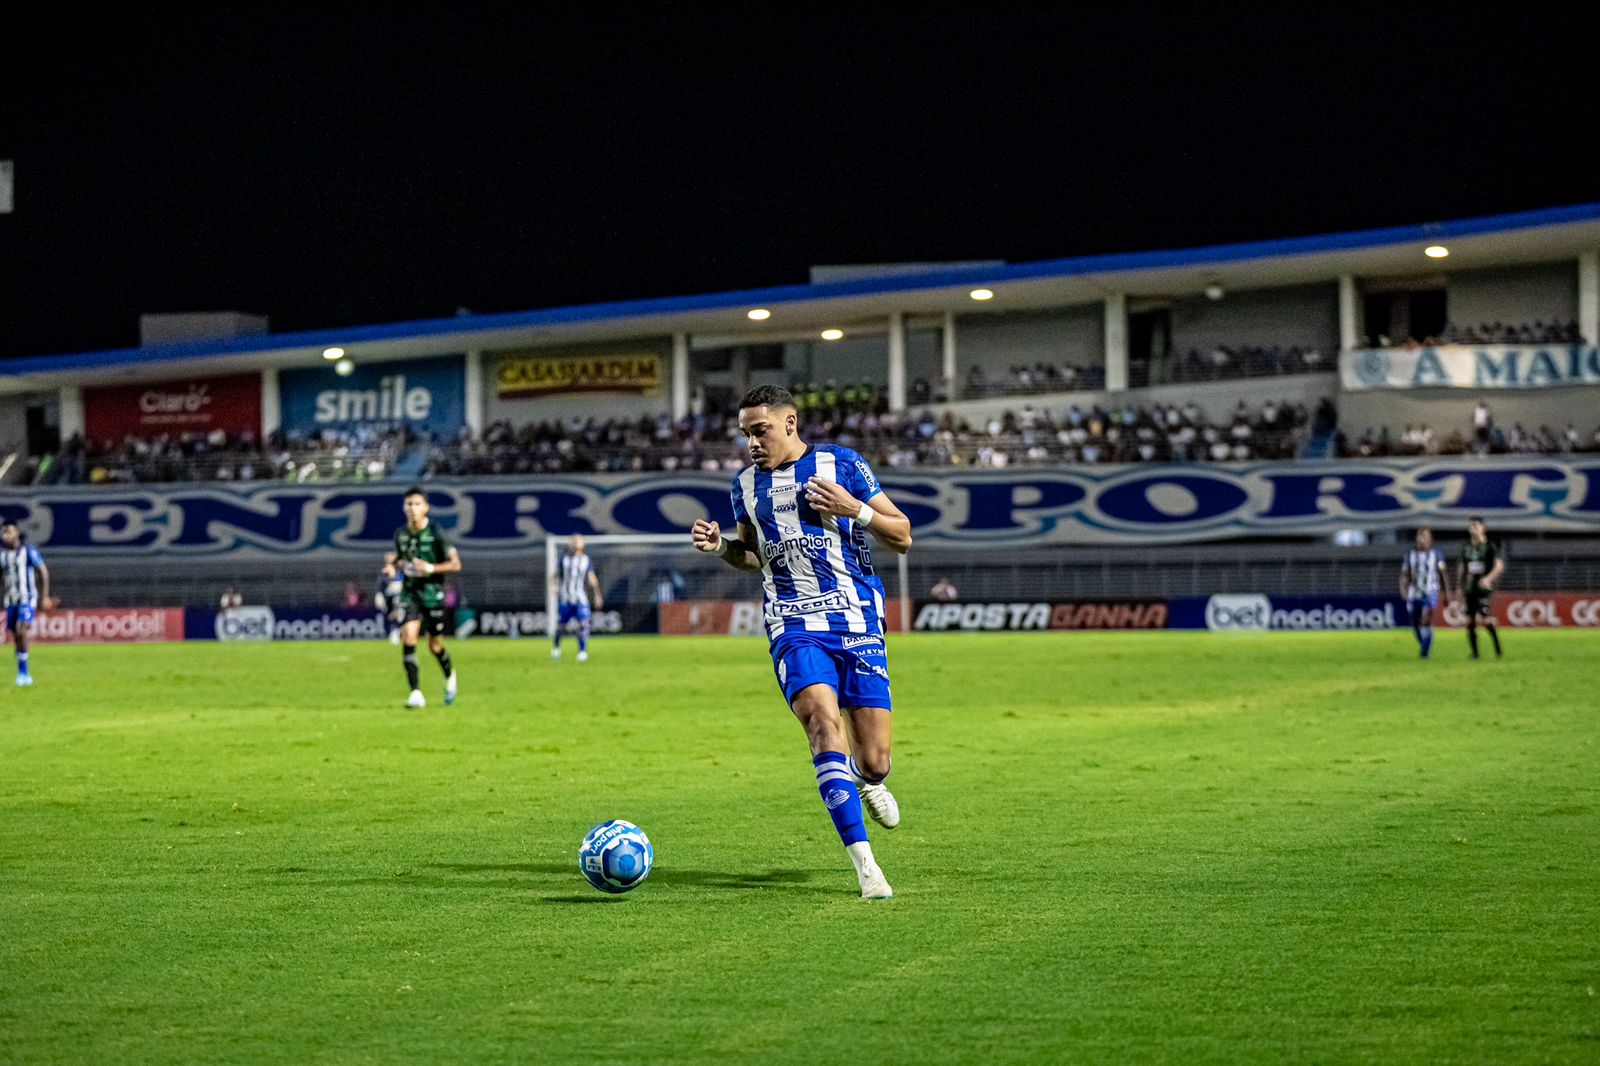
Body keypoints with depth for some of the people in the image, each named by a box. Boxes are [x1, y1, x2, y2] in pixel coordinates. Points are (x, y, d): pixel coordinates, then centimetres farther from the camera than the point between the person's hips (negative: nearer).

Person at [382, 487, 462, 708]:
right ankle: (415, 693, -16)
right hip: (409, 592, 3)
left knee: (435, 645, 6)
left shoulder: (435, 534, -11)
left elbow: (456, 564, -9)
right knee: (408, 638, -17)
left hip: (432, 592, -3)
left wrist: (431, 568, -23)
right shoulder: (400, 534, 3)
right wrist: (392, 564, 0)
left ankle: (450, 676, 40)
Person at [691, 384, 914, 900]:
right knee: (824, 725, -25)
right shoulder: (746, 484, 11)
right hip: (794, 627, 1)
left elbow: (902, 537, 2)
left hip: (858, 623, -1)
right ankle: (865, 864, -25)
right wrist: (720, 546, 5)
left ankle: (864, 777, 38)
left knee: (874, 762, -3)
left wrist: (854, 508, -14)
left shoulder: (842, 465, 0)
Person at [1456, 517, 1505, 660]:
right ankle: (1474, 652, 10)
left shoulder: (1489, 546, -4)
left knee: (1487, 620, -16)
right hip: (1470, 589, 5)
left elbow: (1499, 566, -11)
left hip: (1484, 588, -5)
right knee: (1470, 622, 2)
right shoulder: (1466, 547, 12)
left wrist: (1488, 578, -25)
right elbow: (1462, 568, 21)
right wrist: (1460, 586, 16)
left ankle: (1497, 649, -3)